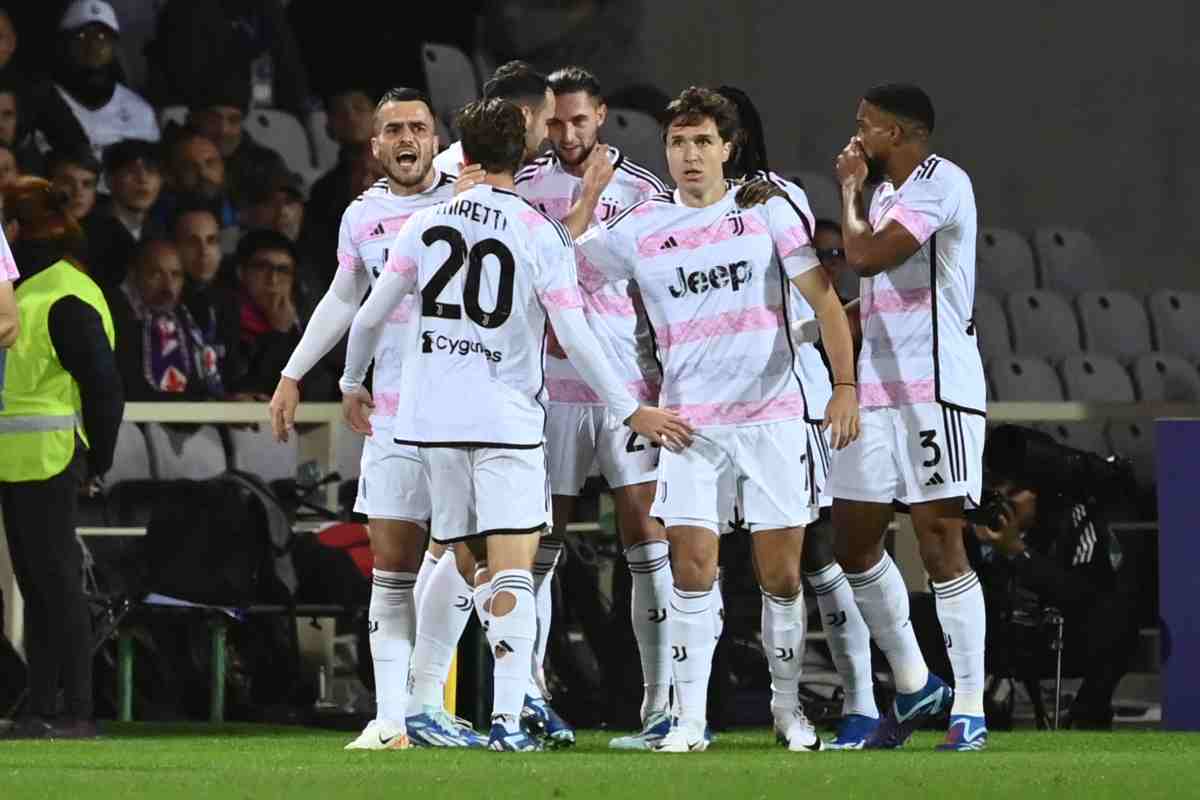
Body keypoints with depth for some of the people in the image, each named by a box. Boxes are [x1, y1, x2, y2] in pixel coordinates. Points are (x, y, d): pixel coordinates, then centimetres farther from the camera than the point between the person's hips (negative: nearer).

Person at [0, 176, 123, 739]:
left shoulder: (65, 299, -14)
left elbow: (103, 384, -15)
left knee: (56, 582, -7)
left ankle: (77, 713, -5)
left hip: (47, 462, -10)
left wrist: (97, 461, -11)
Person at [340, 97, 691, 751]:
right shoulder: (541, 235, -5)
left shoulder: (427, 224, 4)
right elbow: (575, 337, -10)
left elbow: (371, 314, 8)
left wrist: (352, 384, 26)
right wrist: (631, 412, -3)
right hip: (506, 421, -4)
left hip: (432, 417, 4)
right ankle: (507, 717, -18)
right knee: (513, 573, -7)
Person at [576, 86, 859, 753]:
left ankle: (788, 707, 18)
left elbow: (822, 298, 0)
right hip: (690, 422, 1)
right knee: (693, 568, -10)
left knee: (781, 576, 1)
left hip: (773, 416, 0)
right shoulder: (639, 229, 5)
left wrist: (845, 386, -9)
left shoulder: (770, 209, 1)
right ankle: (689, 718, -4)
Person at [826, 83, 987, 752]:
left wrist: (849, 192, -3)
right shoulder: (886, 193, 18)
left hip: (935, 387, -9)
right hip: (877, 388, 9)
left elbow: (866, 257, -19)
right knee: (854, 540, 8)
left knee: (941, 541, -9)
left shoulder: (942, 184, -11)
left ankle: (970, 709, -6)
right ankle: (913, 687, 21)